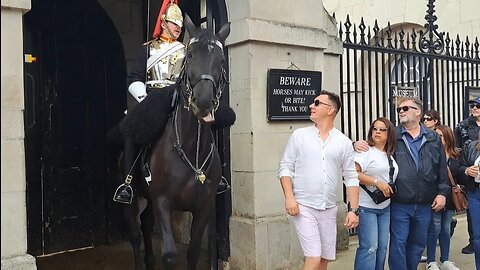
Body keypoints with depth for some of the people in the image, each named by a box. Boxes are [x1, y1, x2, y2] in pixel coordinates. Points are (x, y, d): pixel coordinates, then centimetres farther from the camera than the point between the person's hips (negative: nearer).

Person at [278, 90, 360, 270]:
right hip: (303, 206, -3)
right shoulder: (299, 135, 2)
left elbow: (351, 178, 6)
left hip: (329, 209, 3)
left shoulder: (344, 142, 5)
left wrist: (354, 210, 0)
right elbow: (285, 167, 0)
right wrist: (289, 197, -12)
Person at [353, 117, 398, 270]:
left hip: (385, 207, 8)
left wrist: (392, 190, 9)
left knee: (382, 247, 12)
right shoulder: (365, 151, -10)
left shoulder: (391, 156, 14)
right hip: (366, 207, -8)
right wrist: (377, 182, -21)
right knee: (369, 247, -8)